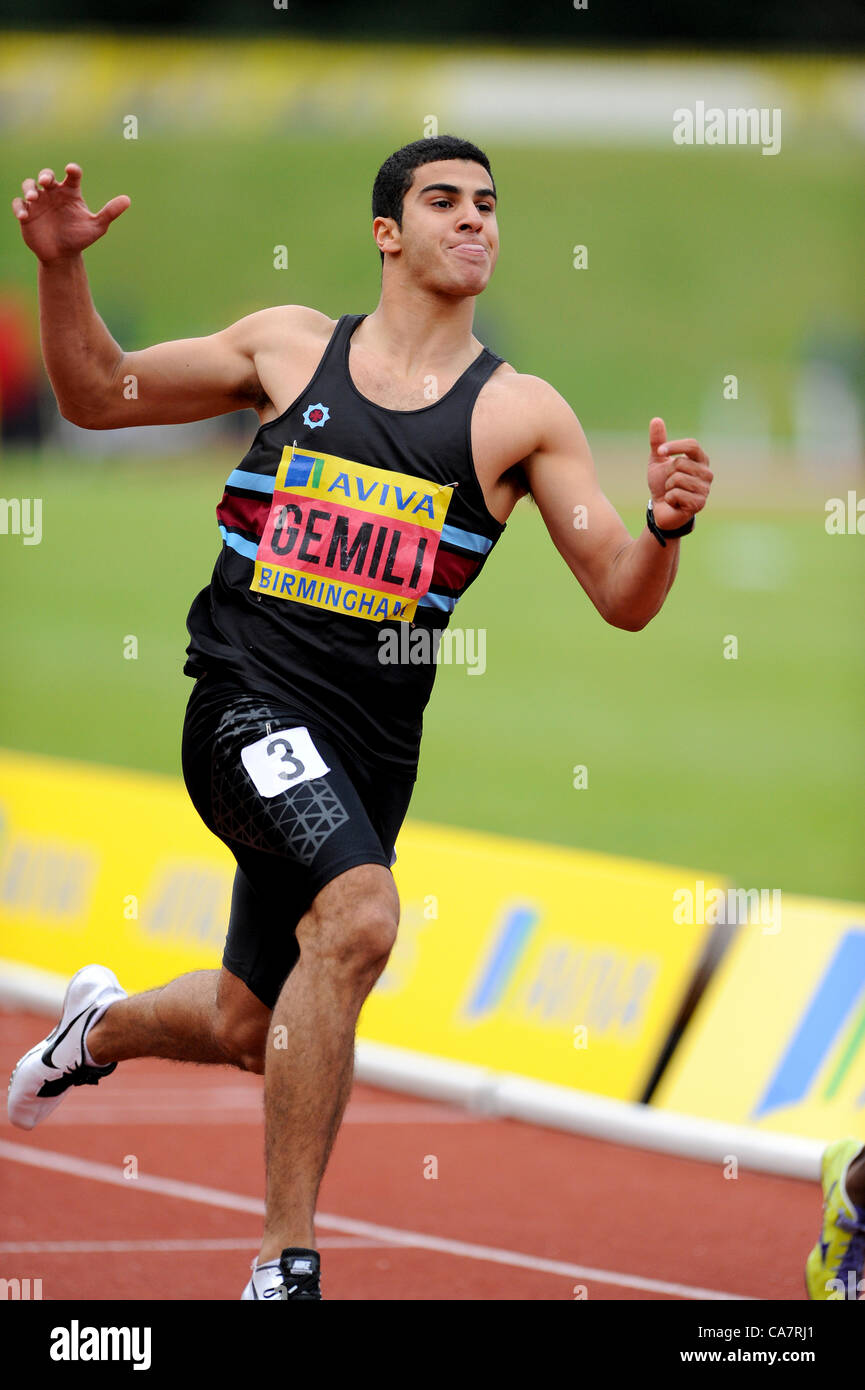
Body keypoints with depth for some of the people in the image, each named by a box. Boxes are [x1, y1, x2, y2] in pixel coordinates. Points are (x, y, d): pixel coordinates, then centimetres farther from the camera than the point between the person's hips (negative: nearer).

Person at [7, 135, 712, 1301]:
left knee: (250, 1029, 15)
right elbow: (98, 396, 14)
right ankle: (286, 1261, -24)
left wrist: (668, 525, -23)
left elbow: (623, 598, -2)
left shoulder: (521, 413, 3)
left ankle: (102, 1028, 53)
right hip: (252, 695, -3)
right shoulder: (289, 346, 5)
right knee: (360, 915, -30)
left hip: (371, 742, 3)